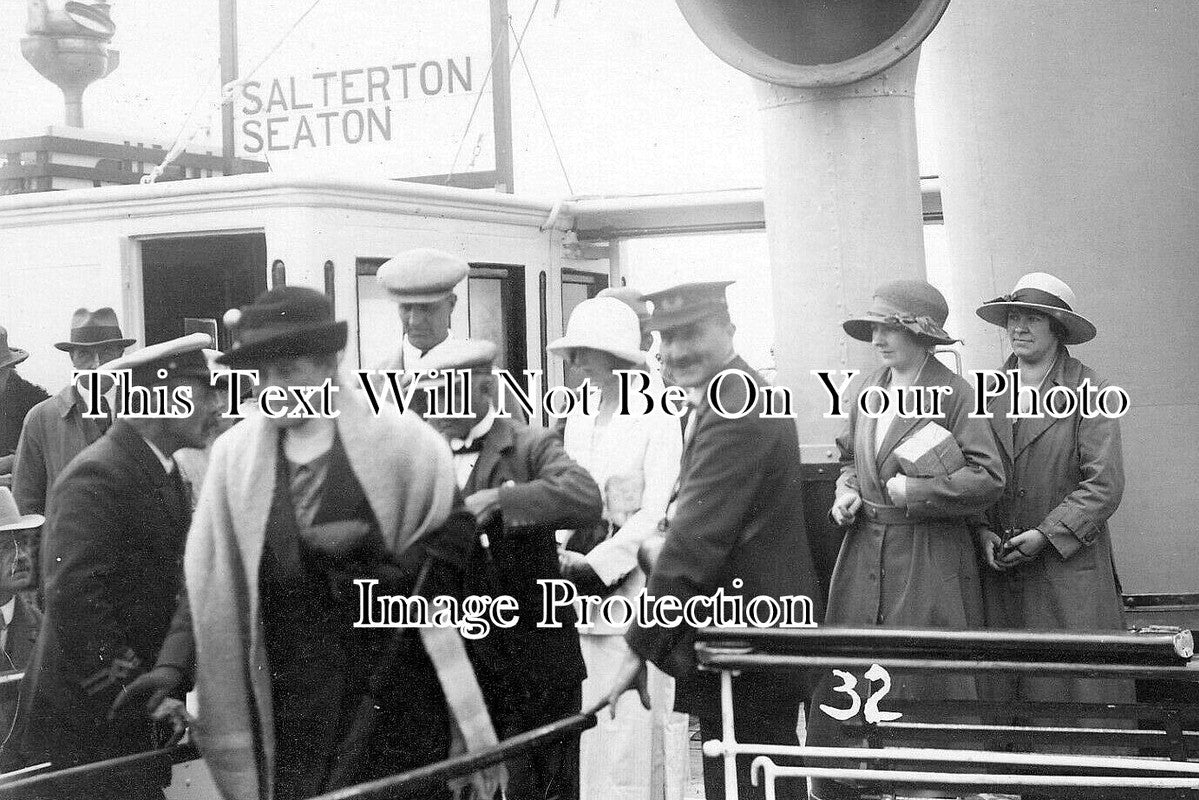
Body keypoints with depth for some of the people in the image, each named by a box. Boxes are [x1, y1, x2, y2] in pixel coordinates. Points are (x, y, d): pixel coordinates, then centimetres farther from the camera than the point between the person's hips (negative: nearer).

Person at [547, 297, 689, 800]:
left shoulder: (657, 417, -8)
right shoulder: (579, 421, 13)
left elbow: (656, 513, -12)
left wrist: (596, 564, -15)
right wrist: (567, 559, -2)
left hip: (640, 579, -6)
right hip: (591, 589, 6)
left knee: (642, 717, -5)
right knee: (597, 718, 7)